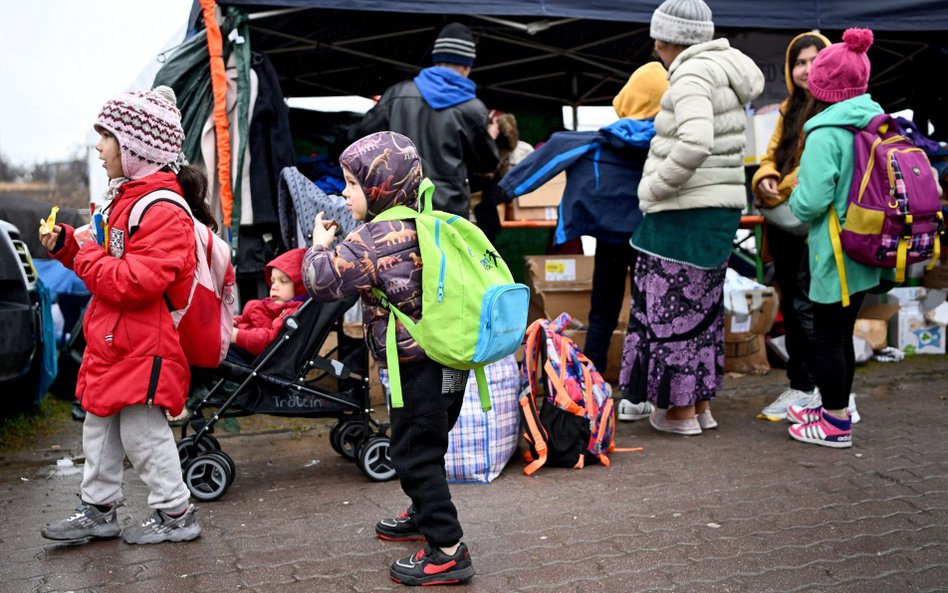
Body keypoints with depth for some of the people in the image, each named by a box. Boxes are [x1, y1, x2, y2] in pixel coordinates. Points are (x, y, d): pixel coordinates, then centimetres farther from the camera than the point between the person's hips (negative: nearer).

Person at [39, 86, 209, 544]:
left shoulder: (163, 210, -19)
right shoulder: (125, 197, 14)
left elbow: (136, 283, -28)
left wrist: (87, 254, -18)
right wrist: (68, 244, 8)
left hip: (143, 347, -10)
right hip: (112, 343, 10)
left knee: (141, 431, -1)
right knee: (100, 427, 17)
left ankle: (175, 514, 14)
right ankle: (98, 510, 30)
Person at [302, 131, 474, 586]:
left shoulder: (375, 237, -19)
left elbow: (322, 280, -16)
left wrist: (320, 244, 2)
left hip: (420, 368, -9)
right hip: (448, 361, 9)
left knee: (415, 454, 0)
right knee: (425, 446, 24)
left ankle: (447, 551, 5)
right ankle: (425, 515, 43)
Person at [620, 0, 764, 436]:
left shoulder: (692, 76, -14)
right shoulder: (723, 73, 16)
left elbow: (695, 144, -30)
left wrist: (653, 188, -18)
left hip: (686, 213, -10)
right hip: (721, 209, 10)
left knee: (673, 308, 1)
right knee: (703, 307, 16)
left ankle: (681, 411, 10)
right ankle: (702, 404, 26)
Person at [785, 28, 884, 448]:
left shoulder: (825, 133, -18)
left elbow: (812, 202, -22)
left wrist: (796, 192, -2)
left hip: (836, 254, -8)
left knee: (826, 336, 4)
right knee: (841, 333, 19)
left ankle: (836, 424, 13)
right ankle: (835, 408, 32)